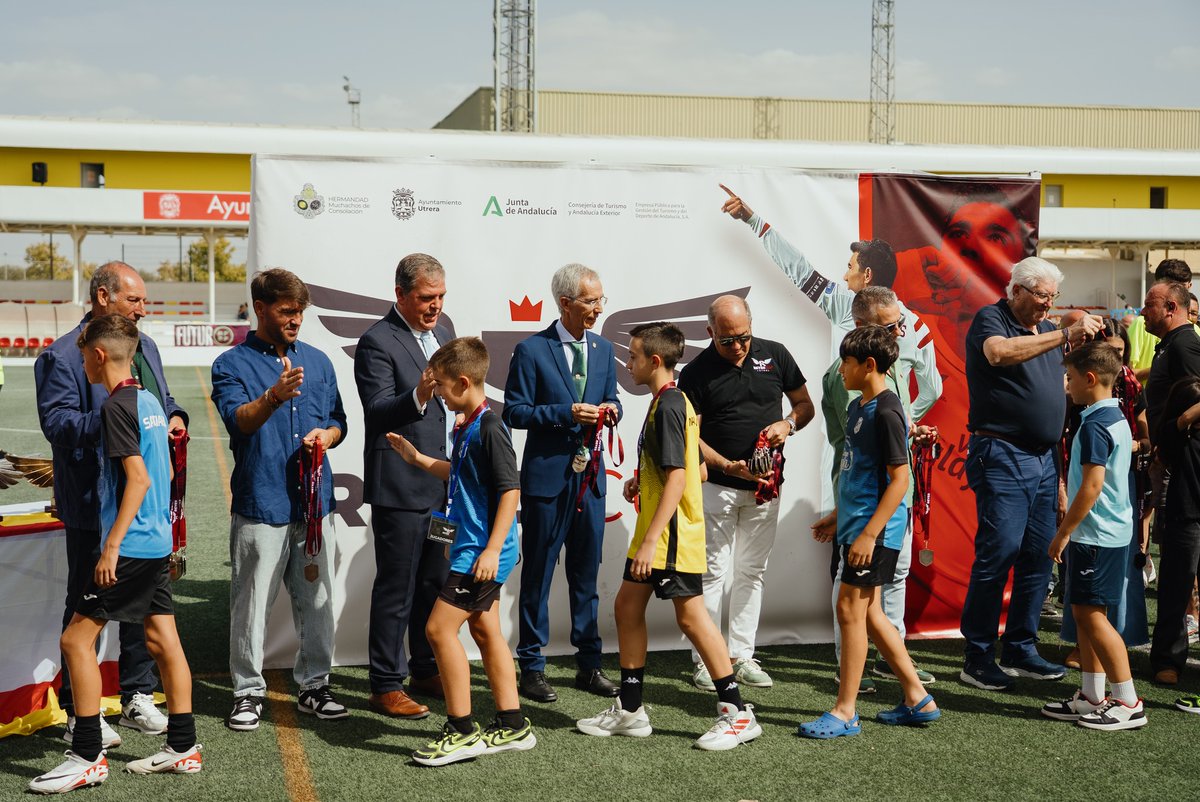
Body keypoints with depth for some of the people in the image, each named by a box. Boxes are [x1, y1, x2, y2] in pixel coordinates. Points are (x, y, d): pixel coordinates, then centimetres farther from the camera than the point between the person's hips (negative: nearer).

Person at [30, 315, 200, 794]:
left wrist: (111, 546, -20)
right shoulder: (149, 401, 13)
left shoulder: (116, 405, -14)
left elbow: (138, 477, -20)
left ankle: (88, 757, -1)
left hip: (129, 546, -9)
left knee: (76, 639, -3)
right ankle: (183, 748, 15)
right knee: (162, 641, 10)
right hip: (158, 541, 9)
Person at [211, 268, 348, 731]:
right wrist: (274, 396, -36)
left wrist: (326, 435, -4)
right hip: (260, 504, -4)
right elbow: (238, 419, -17)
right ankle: (248, 692, 13)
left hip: (313, 501, 4)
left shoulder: (317, 362, 14)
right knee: (251, 603, 1)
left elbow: (338, 420, 20)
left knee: (317, 601, 9)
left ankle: (313, 685, 21)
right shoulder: (232, 365, -1)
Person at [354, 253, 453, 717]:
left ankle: (426, 671, 29)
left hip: (442, 484, 8)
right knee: (396, 589, -1)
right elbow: (378, 413, -21)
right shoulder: (377, 343, -12)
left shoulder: (442, 335, 13)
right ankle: (385, 686, 8)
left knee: (434, 584, 16)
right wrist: (418, 395, -36)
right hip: (400, 486, -8)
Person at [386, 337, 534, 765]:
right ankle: (512, 725, 22)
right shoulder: (467, 426, 12)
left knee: (440, 628, -9)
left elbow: (511, 490, -21)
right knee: (484, 630, 14)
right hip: (471, 548, 10)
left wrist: (492, 549, -24)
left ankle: (462, 730, -2)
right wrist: (417, 457, 25)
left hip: (482, 551, -10)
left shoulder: (490, 428, -18)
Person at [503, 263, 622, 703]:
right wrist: (566, 412, -19)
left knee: (586, 573, 12)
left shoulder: (603, 349, 10)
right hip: (547, 474, -5)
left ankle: (589, 665, 21)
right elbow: (514, 412, -9)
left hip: (590, 475, 5)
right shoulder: (531, 350, -7)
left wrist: (610, 411, -6)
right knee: (537, 575, 3)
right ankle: (532, 668, 12)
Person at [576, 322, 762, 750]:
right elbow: (697, 470, 20)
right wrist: (642, 481, 13)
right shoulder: (675, 402, 13)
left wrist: (651, 541, -25)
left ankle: (737, 712, 4)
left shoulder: (667, 406, -17)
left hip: (671, 534, -11)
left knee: (690, 615, -5)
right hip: (655, 534, 11)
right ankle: (630, 710, 21)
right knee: (627, 605, 13)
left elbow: (677, 478, -24)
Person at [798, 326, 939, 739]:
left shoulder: (886, 412, -17)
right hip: (856, 522, 10)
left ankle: (845, 713, 4)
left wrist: (869, 534, -22)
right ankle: (917, 698, 22)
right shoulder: (857, 407, 13)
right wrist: (837, 517, 25)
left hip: (875, 528, -10)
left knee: (851, 610, -5)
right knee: (868, 613, 13)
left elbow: (899, 478, -19)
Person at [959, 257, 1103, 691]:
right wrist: (1064, 336, -28)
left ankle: (1020, 650, 20)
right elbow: (1001, 353, -28)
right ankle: (977, 658, 0)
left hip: (1044, 458, 8)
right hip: (1002, 455, -8)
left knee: (1038, 557, 9)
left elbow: (1063, 382, 27)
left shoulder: (1047, 330, 18)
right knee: (997, 553, -8)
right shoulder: (989, 319, -4)